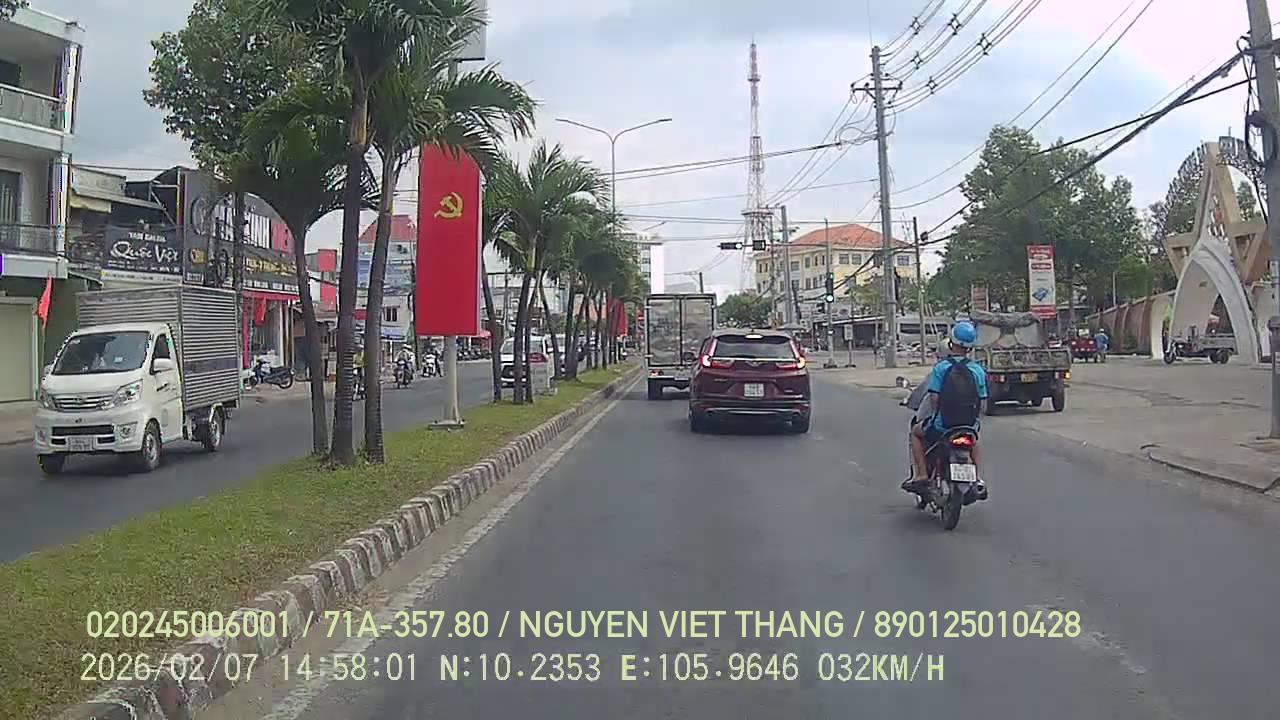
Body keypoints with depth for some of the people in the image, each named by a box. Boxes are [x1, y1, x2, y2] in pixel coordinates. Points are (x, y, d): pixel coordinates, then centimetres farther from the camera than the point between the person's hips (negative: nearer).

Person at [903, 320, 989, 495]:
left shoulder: (940, 367, -11)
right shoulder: (978, 370, -3)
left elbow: (934, 398, -14)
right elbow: (982, 405, -2)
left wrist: (938, 414, 6)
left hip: (942, 426, -3)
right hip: (970, 426, 3)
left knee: (916, 432, 26)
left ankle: (921, 474, 14)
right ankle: (979, 479, 23)